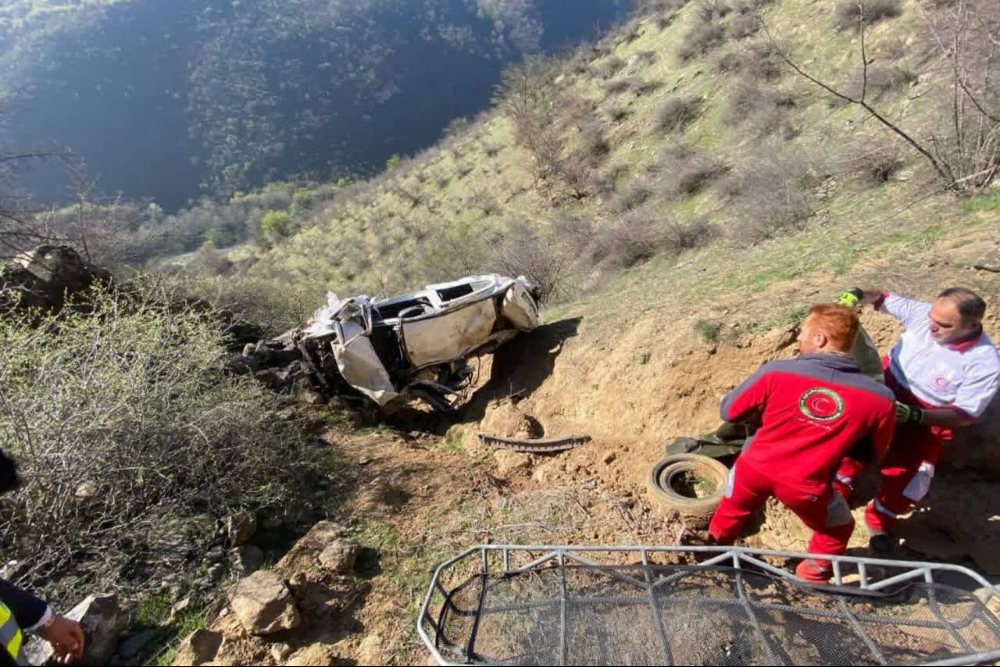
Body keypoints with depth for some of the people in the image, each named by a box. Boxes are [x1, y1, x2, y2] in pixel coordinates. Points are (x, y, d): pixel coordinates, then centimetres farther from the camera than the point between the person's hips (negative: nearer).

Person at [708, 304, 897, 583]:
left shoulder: (777, 371, -16)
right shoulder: (881, 399, -11)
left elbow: (729, 411, -4)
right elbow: (873, 452, 6)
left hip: (754, 469, 1)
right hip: (806, 488, 0)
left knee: (731, 511, 32)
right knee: (837, 529, 32)